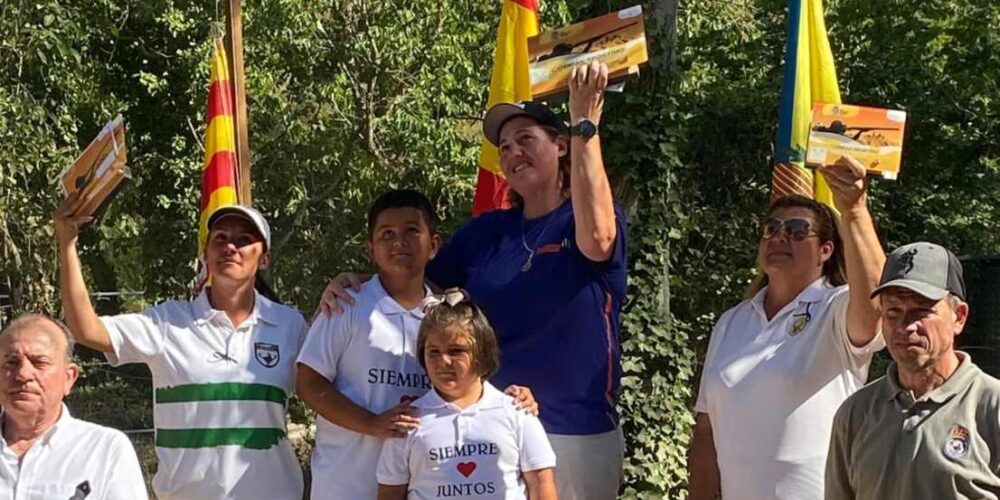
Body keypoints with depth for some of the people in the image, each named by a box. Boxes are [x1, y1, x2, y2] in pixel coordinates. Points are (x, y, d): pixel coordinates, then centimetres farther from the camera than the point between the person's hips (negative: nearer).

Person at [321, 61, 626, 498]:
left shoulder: (596, 218, -4)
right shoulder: (487, 231, 9)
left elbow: (597, 238, -28)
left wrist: (585, 123, -28)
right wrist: (353, 285, -5)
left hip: (578, 434, -4)